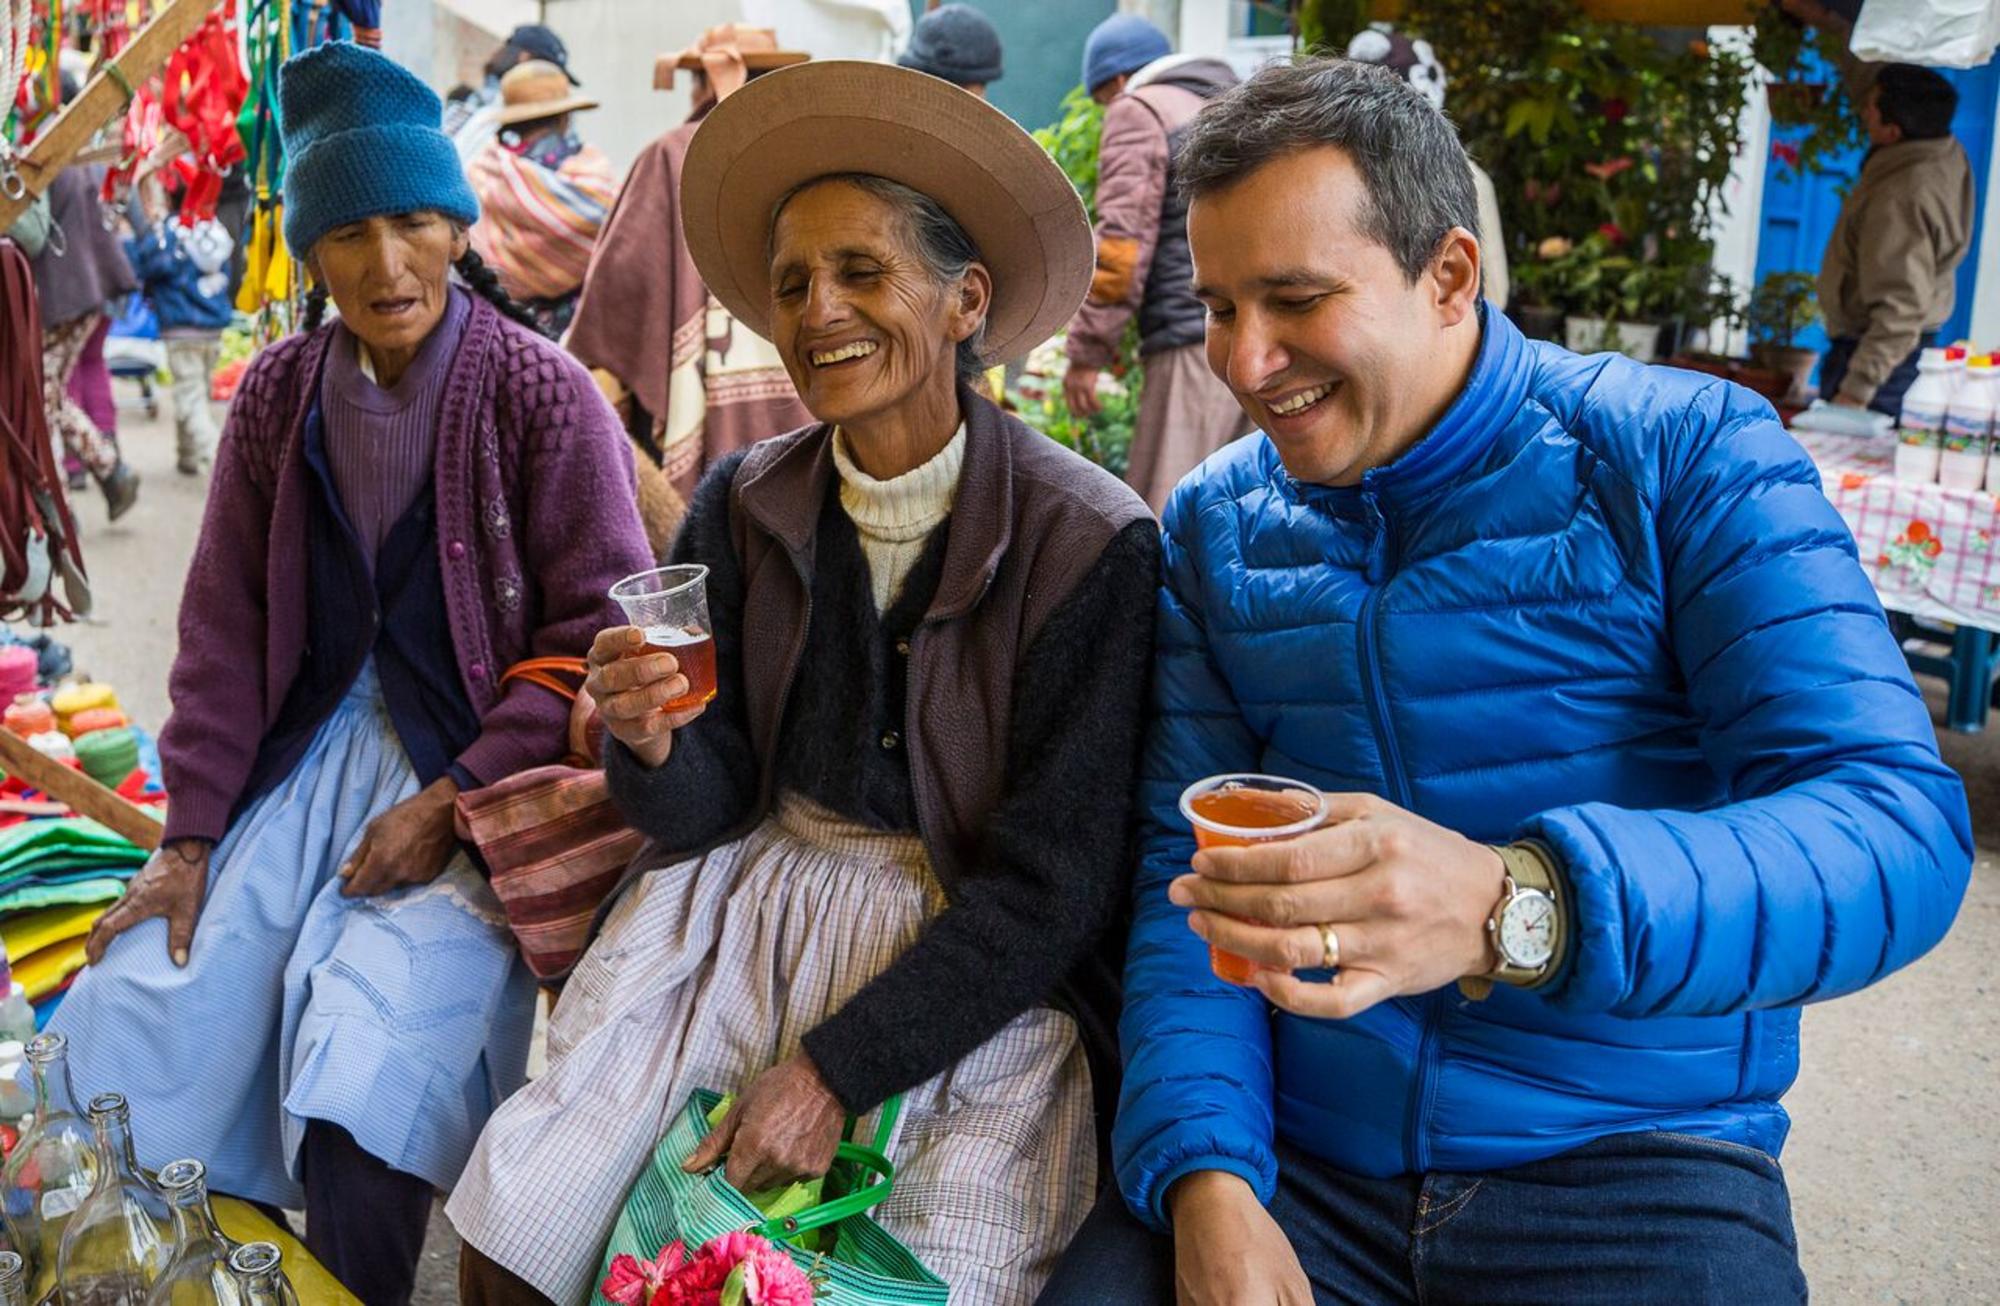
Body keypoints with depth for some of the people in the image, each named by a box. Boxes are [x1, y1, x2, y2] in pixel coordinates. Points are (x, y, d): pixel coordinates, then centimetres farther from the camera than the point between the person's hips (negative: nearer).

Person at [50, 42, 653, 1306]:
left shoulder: (541, 391, -7)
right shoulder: (280, 395, 7)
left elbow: (604, 635, -8)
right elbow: (226, 632, 10)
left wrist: (455, 802, -14)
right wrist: (191, 835, 2)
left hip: (479, 778, -5)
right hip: (312, 747, 5)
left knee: (360, 1073, -24)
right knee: (123, 1024, -9)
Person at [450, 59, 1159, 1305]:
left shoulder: (1091, 542, -14)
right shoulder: (743, 504, -1)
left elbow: (1053, 886, -12)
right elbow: (706, 812, 2)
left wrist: (837, 1068, -16)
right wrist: (655, 747, -21)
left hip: (983, 969, -3)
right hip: (749, 907, 3)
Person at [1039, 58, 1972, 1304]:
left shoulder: (1688, 457, -6)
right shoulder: (1217, 523, 5)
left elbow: (1901, 830, -17)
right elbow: (1183, 875, 3)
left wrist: (1514, 909, -33)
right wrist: (1204, 1176, -13)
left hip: (1631, 1164, -2)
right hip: (1291, 1147, 3)